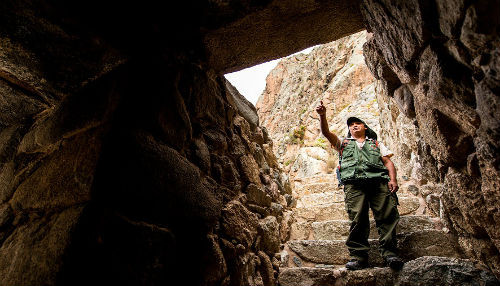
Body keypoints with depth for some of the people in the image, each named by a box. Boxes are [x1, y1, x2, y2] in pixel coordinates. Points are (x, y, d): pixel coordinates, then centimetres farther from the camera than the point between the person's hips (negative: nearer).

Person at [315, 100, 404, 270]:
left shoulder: (376, 144, 33)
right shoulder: (343, 143, 31)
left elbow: (388, 162, 20)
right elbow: (326, 133, 16)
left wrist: (393, 179, 1)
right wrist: (322, 116, -1)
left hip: (379, 181, 1)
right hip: (354, 183, -1)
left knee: (387, 215, -13)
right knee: (357, 219, -13)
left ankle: (389, 253, -8)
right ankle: (358, 256, -12)